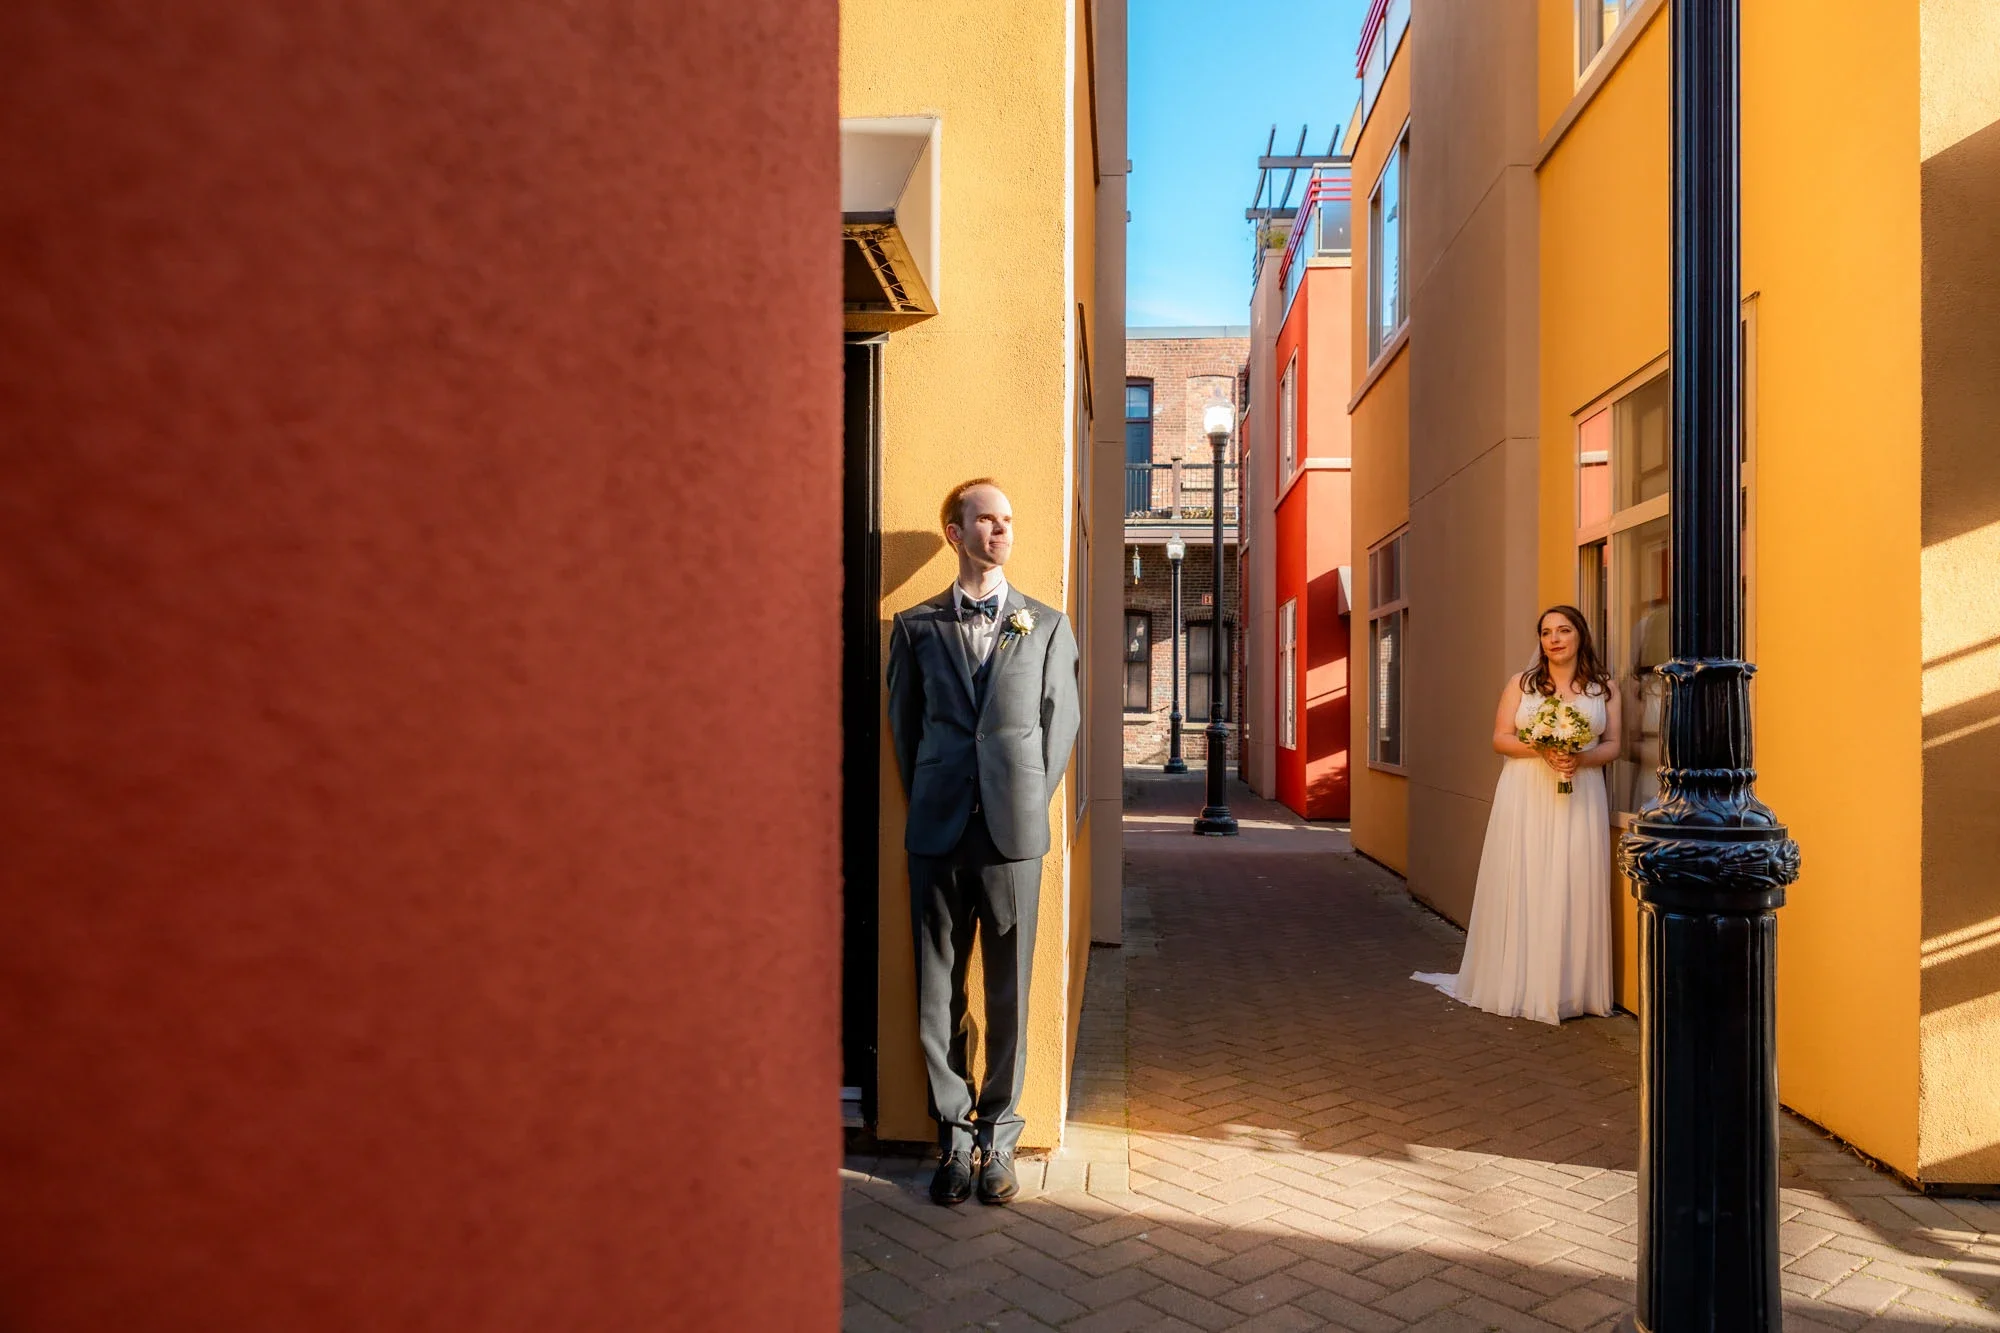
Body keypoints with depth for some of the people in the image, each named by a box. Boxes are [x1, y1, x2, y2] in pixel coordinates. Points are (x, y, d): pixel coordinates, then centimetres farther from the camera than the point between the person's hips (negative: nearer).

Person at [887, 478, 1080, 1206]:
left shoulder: (1047, 624, 8)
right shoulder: (916, 626, 7)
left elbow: (1063, 718, 8)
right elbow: (902, 722, 10)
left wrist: (1030, 803, 3)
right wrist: (926, 804, 6)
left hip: (1013, 832, 0)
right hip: (938, 833, 0)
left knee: (1009, 992, 6)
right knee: (937, 992, 6)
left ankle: (997, 1138, 21)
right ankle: (954, 1137, 21)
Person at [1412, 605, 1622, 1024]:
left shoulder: (1604, 688, 11)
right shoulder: (1521, 683, 8)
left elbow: (1612, 745, 7)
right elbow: (1500, 738, 2)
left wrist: (1582, 759, -13)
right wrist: (1541, 749, -15)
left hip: (1580, 798, 1)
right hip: (1525, 798, -1)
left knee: (1573, 890, -1)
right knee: (1522, 888, -2)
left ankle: (1570, 988, 7)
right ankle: (1518, 986, 5)